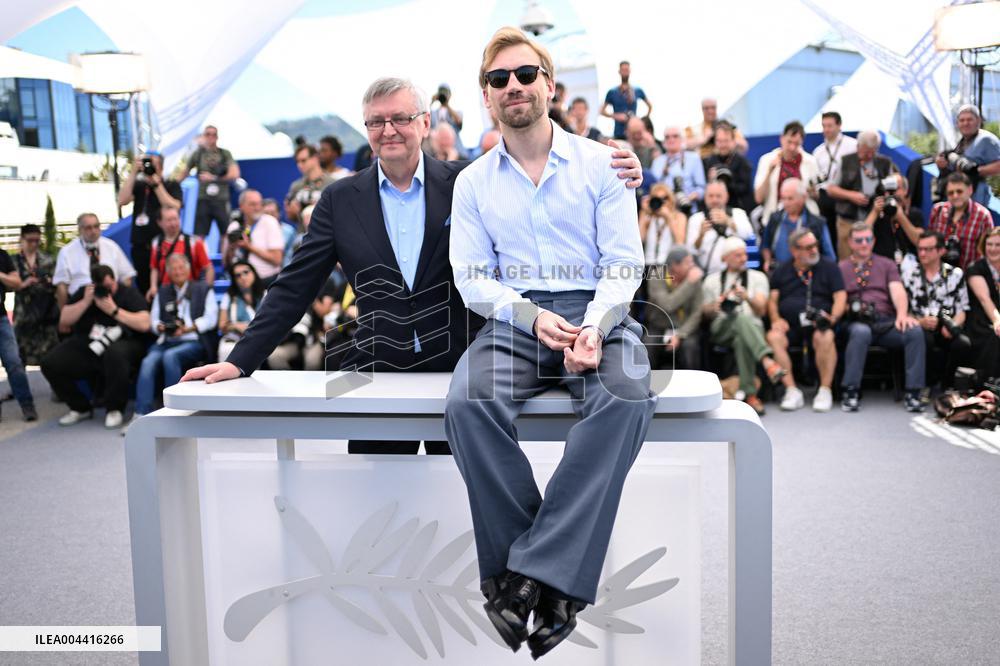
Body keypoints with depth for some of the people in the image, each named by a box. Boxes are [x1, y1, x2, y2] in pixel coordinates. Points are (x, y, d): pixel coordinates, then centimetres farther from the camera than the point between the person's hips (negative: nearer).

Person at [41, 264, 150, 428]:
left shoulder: (129, 293, 4)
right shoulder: (83, 292, 15)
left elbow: (144, 324, -10)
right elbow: (64, 320, 6)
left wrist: (114, 310, -13)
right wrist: (86, 301, -5)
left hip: (123, 344, -5)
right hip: (84, 346, 5)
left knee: (115, 353, -40)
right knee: (50, 363, -15)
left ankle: (114, 410, -19)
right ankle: (81, 408, 7)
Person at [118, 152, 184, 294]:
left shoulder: (172, 185, 4)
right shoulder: (138, 185, 11)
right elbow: (122, 200, -5)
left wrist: (156, 184, -13)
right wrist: (133, 173, -8)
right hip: (140, 246, 3)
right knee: (143, 288, 10)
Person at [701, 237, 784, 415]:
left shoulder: (757, 277, 19)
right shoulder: (712, 280, 20)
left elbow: (761, 310, 5)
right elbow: (705, 314, 15)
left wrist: (747, 297, -16)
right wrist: (713, 308, -9)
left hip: (751, 326, 1)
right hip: (721, 328, 0)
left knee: (742, 339, -39)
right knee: (742, 317, -38)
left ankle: (749, 394, -41)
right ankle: (767, 360, -58)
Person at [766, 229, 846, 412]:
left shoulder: (829, 266, 13)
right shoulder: (781, 271, 19)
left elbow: (840, 297, 4)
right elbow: (772, 300, 12)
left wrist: (833, 317, -15)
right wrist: (776, 319, -9)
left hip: (818, 324, -1)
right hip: (788, 325, 2)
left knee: (825, 337, -37)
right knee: (773, 337, -32)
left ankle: (825, 390, -25)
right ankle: (792, 390, -29)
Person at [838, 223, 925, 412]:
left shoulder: (887, 264, 22)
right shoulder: (841, 268, 18)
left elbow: (898, 291, 5)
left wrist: (902, 314, -15)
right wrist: (847, 308, -16)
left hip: (887, 322, 2)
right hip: (857, 323, -2)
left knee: (915, 331, -28)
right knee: (861, 332, -38)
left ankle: (912, 393, -23)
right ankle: (850, 391, -29)